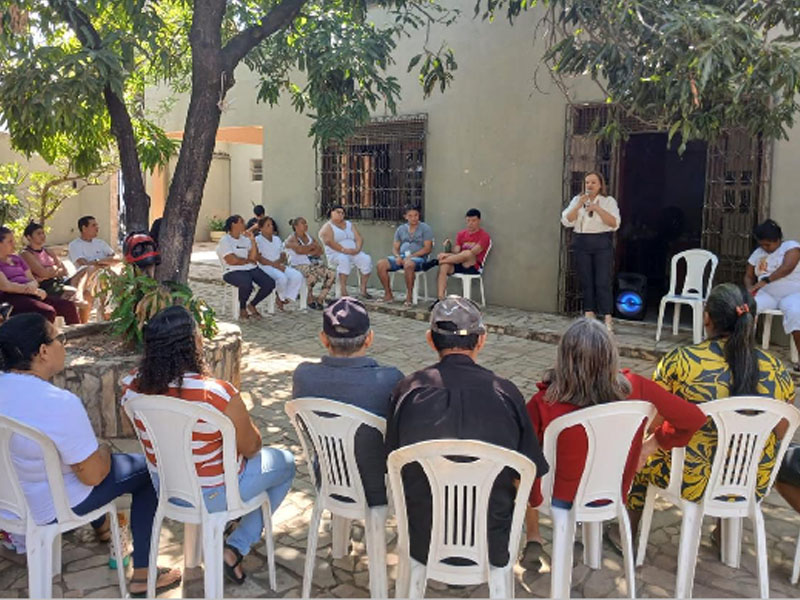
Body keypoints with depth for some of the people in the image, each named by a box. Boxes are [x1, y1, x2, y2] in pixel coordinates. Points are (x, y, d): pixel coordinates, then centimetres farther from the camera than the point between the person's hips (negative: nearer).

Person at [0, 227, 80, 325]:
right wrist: (34, 291, -10)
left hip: (30, 294, 8)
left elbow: (34, 281, 17)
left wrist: (32, 286, -9)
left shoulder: (16, 258, 24)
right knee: (48, 312, -33)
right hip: (12, 297, -7)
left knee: (69, 306, -10)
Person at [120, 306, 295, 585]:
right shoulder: (219, 394, -33)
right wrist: (244, 422, 6)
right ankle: (236, 547, 16)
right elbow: (251, 447, -16)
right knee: (285, 462, 19)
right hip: (212, 495, -6)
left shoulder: (133, 385, -15)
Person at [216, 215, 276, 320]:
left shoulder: (245, 239, 17)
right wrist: (248, 260, 1)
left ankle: (252, 305, 7)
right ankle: (242, 308, -5)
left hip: (251, 269, 6)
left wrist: (252, 240, -1)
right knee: (247, 284, -37)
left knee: (270, 283, -16)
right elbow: (232, 261, -13)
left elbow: (254, 258, 6)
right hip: (233, 272, -6)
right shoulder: (225, 241, -2)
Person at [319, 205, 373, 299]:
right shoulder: (327, 227, 4)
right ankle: (343, 292, -40)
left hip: (353, 252, 5)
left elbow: (359, 238, 11)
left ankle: (363, 289, -18)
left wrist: (357, 249, -11)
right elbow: (329, 241, -13)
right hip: (335, 254, -5)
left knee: (367, 259, -23)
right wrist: (344, 250, -23)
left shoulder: (350, 225, 21)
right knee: (344, 259, -39)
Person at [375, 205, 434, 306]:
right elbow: (395, 248, 16)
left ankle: (409, 296, -27)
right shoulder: (400, 229, 17)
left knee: (408, 264, -40)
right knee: (381, 264, -18)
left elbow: (427, 248, -6)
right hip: (401, 257, 5)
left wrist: (411, 256, -17)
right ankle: (388, 294, -8)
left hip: (418, 258, -5)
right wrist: (397, 256, -9)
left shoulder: (425, 228, 3)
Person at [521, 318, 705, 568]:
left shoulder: (544, 404, -30)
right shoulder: (633, 388, -25)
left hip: (561, 499, -2)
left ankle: (533, 539, 30)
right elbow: (695, 418, -13)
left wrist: (534, 499, 3)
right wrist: (655, 442, 3)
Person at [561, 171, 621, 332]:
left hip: (602, 244, -2)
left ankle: (608, 319, -5)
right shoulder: (577, 200, 11)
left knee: (603, 282, -7)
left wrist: (597, 208, -16)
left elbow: (614, 223, -8)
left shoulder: (608, 201, 5)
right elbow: (566, 221, -1)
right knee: (586, 281, 4)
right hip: (581, 243, 2)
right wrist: (579, 205, -12)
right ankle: (589, 315, 11)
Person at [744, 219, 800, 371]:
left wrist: (765, 281, -32)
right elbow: (748, 276, 14)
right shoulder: (757, 253, 12)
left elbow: (787, 268, -22)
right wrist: (750, 288, -10)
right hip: (767, 294, 4)